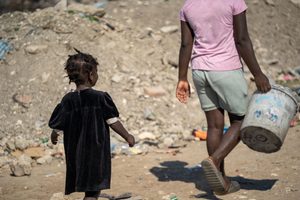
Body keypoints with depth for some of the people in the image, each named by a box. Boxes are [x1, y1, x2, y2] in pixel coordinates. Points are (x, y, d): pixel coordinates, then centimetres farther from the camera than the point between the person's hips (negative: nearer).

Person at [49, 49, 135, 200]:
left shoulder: (68, 100, -2)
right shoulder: (101, 98, -12)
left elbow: (57, 126, 3)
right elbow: (113, 122, -12)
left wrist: (54, 137, 24)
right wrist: (127, 136, 1)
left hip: (76, 153, 5)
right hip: (97, 153, -5)